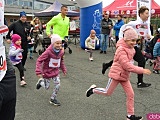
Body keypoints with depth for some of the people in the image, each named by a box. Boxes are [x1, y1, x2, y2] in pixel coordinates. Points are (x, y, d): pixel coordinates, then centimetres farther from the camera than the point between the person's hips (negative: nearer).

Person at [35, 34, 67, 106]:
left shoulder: (61, 52, -9)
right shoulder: (48, 52, -28)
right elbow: (39, 60, -26)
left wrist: (63, 69, 12)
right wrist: (38, 71, -33)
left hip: (56, 72, 4)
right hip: (47, 72, -4)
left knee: (57, 85, -3)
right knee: (46, 87, 9)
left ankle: (53, 99, 18)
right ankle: (41, 81, 43)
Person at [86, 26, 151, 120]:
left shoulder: (130, 48, 5)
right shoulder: (121, 50, -24)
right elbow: (127, 65, -30)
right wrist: (142, 70, -30)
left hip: (124, 75, 8)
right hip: (116, 74, -8)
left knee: (130, 94, 4)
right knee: (108, 93, 7)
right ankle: (93, 89, 32)